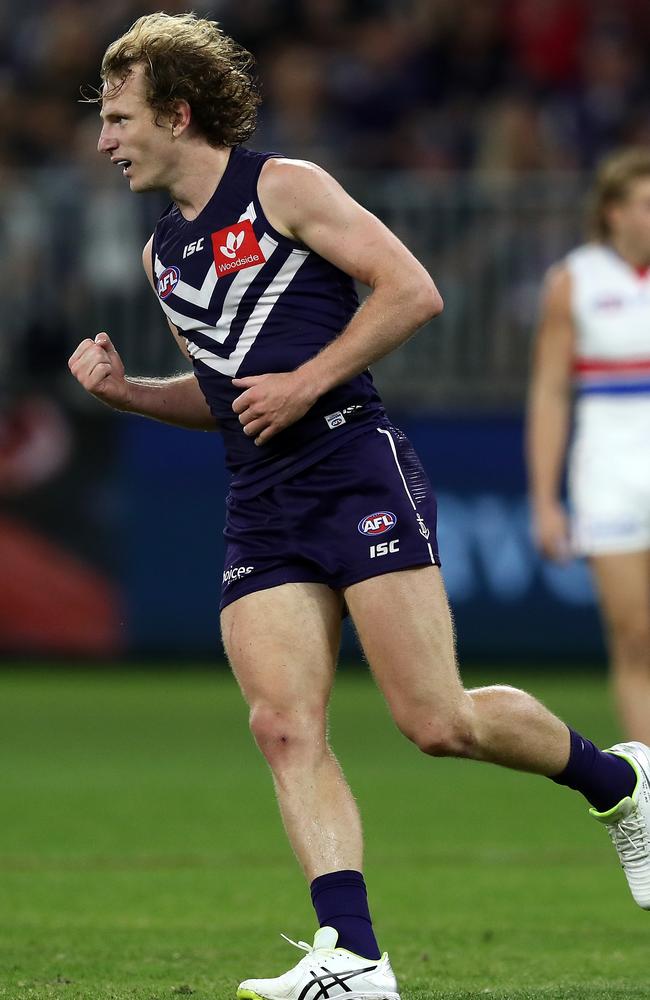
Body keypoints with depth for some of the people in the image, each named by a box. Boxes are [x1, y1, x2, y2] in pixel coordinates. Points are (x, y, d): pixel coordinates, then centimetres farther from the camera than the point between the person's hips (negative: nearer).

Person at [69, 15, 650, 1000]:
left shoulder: (282, 188, -3)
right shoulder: (163, 254, 19)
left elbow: (413, 291, -8)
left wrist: (306, 382, -13)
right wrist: (125, 389, 12)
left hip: (356, 467, -7)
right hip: (261, 509, 7)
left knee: (438, 722, -11)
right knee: (284, 725, -10)